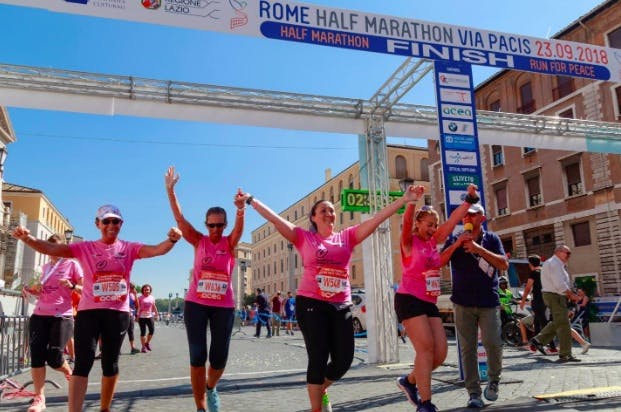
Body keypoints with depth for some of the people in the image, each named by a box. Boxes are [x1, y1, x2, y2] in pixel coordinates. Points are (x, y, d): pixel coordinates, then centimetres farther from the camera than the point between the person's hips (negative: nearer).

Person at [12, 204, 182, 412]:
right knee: (82, 363, -9)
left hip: (118, 312, 1)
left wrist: (171, 240, -34)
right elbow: (51, 249, -6)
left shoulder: (129, 248, 3)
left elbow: (156, 250, -12)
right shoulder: (85, 248, 4)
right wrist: (28, 238, -25)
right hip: (88, 311, -1)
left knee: (111, 364, 12)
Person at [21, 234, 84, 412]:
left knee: (53, 357, -7)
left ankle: (69, 372, 27)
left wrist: (72, 286, -21)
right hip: (39, 315, 5)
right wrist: (31, 290, 7)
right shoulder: (45, 267, 17)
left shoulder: (72, 264, 0)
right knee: (36, 355, -4)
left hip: (62, 316, -5)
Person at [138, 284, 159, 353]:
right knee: (143, 332, -1)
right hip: (142, 317, -3)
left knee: (152, 330, -5)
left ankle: (147, 343, 19)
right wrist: (137, 316, -11)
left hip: (150, 316, 3)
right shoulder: (140, 298, -2)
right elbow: (138, 307, -4)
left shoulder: (152, 298, 9)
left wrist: (156, 314, 14)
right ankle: (143, 347, 9)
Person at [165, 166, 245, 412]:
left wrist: (241, 208, -41)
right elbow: (179, 218, -6)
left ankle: (211, 387, 37)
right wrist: (170, 190, -17)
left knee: (219, 358, 4)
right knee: (197, 357, 1)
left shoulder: (230, 244, 0)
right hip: (196, 304, 0)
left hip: (224, 306, 0)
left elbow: (240, 227, -20)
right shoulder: (198, 242, 2)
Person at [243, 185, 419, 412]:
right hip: (311, 304, -3)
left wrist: (404, 199, 1)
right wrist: (251, 200, -10)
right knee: (318, 358, -2)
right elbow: (275, 218, -4)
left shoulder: (347, 236, 8)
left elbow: (378, 218, 4)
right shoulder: (304, 237, 2)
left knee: (344, 359, 4)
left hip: (341, 306, 4)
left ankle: (320, 389, 35)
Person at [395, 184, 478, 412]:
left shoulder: (434, 241, 13)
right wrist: (413, 200, -40)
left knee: (440, 352, 3)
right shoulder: (409, 241, -4)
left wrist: (469, 198, 5)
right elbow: (406, 221, -24)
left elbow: (453, 219, 10)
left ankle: (409, 381, 25)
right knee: (426, 348, -13)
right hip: (409, 299, -7)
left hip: (429, 302, 7)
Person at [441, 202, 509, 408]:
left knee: (493, 343, -9)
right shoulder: (454, 240, 7)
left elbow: (504, 264, -6)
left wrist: (478, 248, -16)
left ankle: (493, 379, 19)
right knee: (467, 348, 0)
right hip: (463, 303, 1)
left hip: (489, 302, 0)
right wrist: (457, 244, -15)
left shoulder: (491, 239, 6)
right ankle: (474, 393, 8)